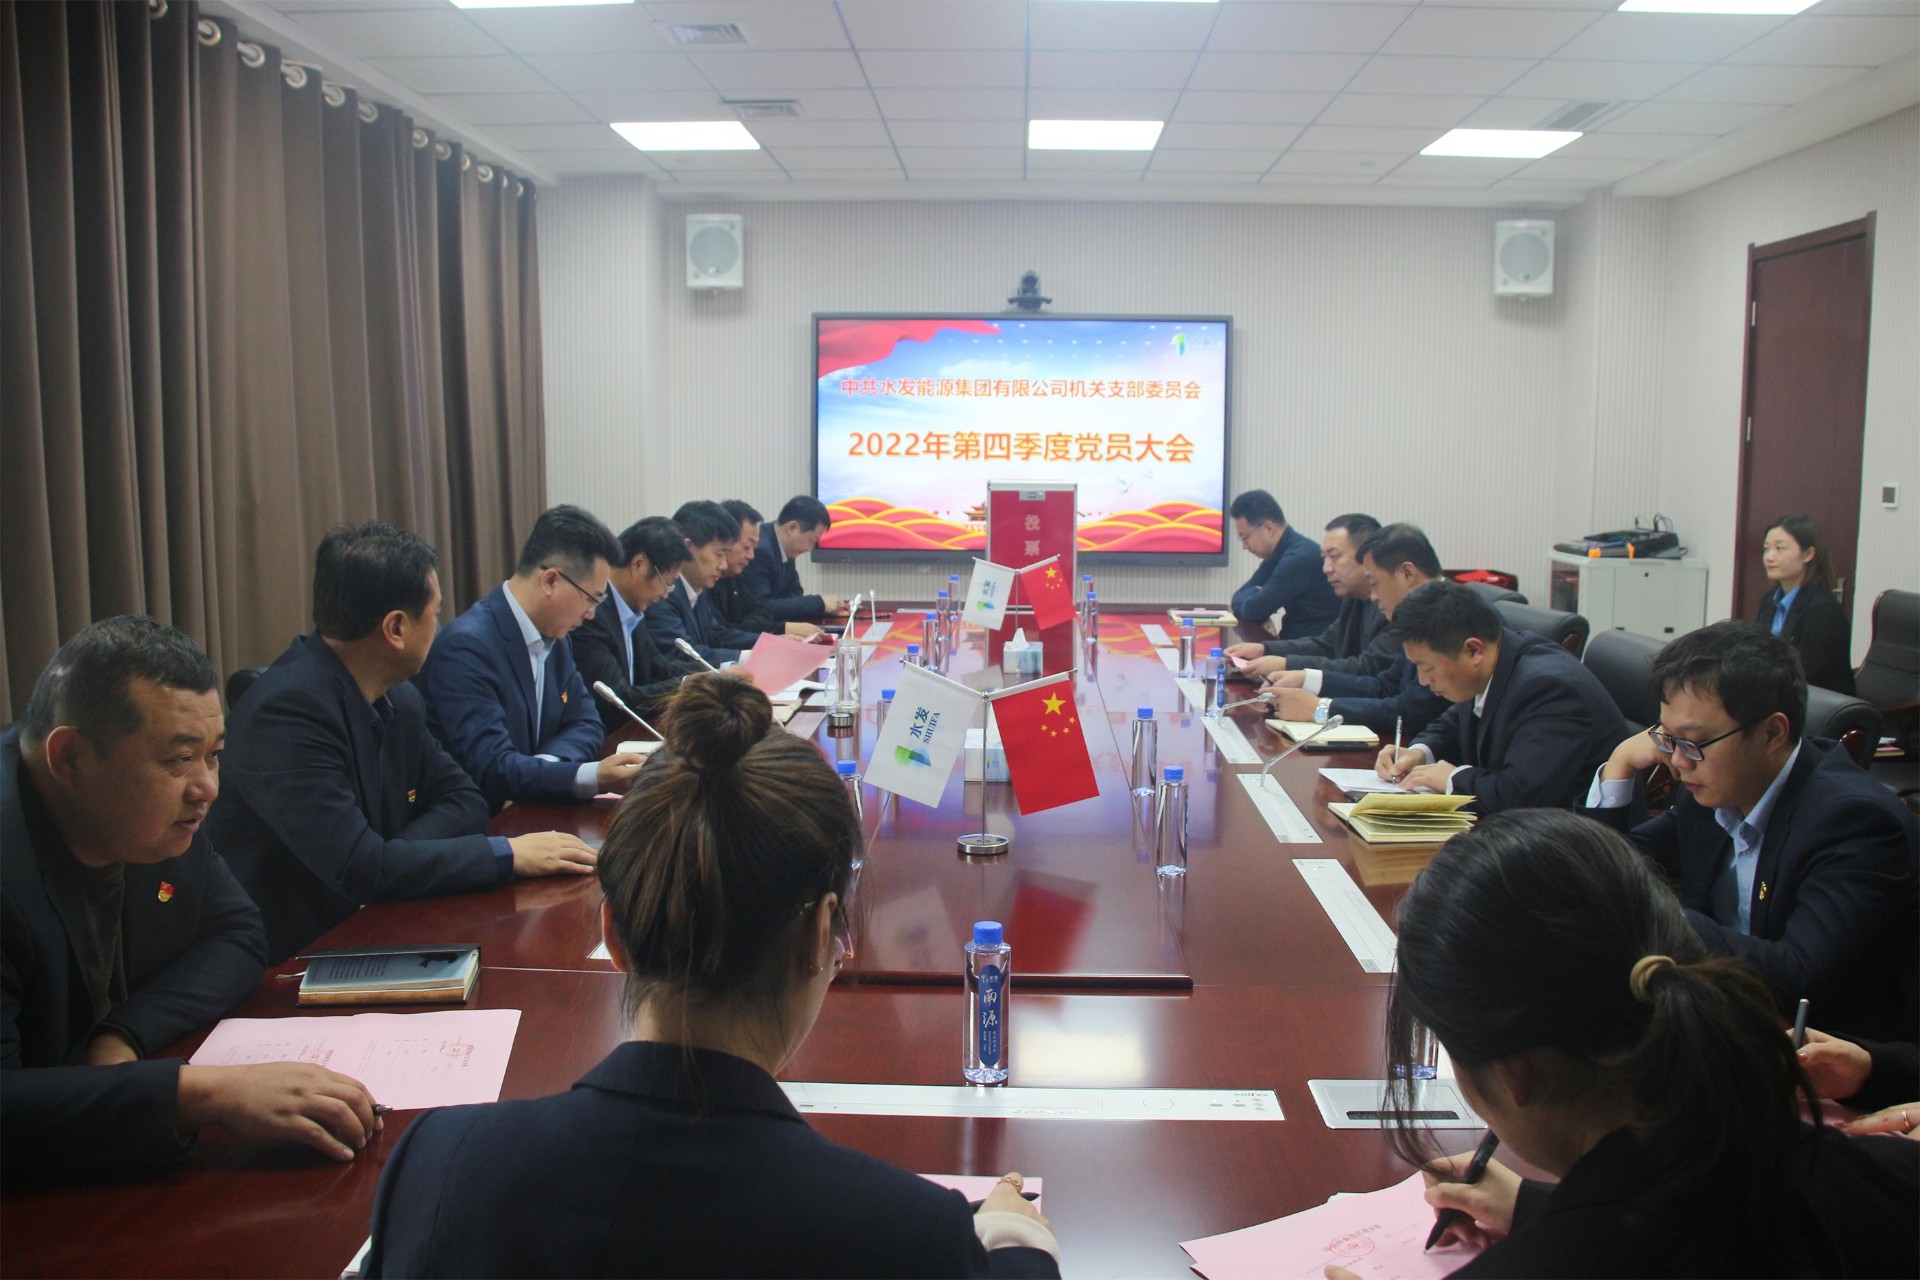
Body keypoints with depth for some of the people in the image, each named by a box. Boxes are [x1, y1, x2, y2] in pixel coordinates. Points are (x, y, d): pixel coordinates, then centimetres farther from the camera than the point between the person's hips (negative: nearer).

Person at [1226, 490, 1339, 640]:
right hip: (1296, 642, 8)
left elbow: (1253, 609, -20)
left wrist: (1253, 595, 0)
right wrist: (1255, 596, -10)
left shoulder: (1300, 557, -21)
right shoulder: (1279, 553, 8)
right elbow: (1240, 598, 10)